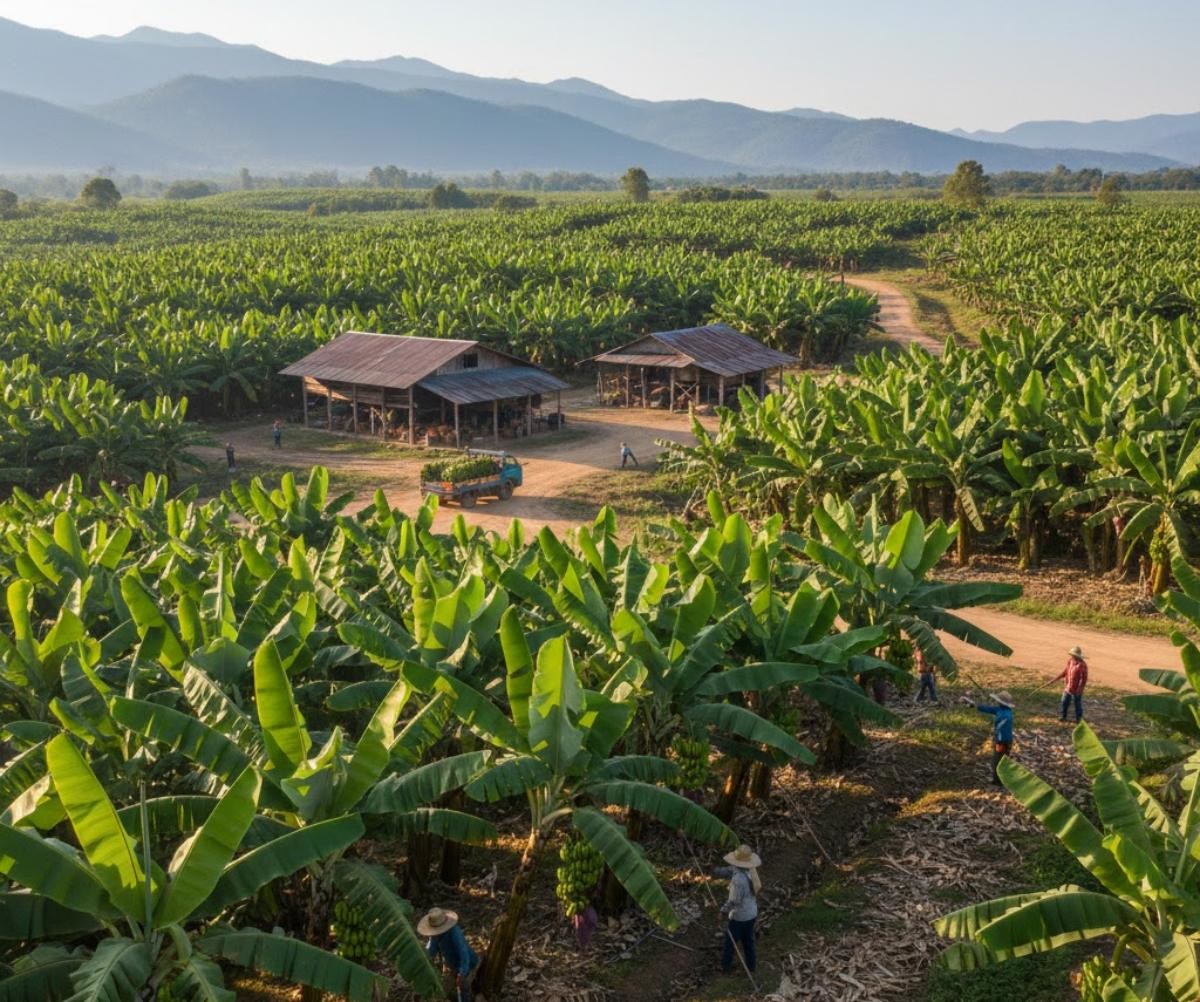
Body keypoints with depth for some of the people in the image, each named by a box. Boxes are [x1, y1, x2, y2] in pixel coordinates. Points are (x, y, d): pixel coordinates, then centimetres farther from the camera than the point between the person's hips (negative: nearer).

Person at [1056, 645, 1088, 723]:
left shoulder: (1082, 665, -22)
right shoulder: (1070, 661, -1)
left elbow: (1084, 678, -19)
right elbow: (1066, 671, 14)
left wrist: (1080, 689, -19)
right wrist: (1058, 678, 10)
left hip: (1076, 689, -7)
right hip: (1068, 687, 7)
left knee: (1078, 704, 9)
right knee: (1064, 702, 17)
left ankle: (1078, 719, 23)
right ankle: (1062, 716, 32)